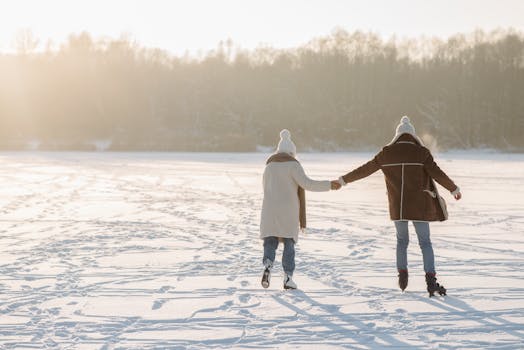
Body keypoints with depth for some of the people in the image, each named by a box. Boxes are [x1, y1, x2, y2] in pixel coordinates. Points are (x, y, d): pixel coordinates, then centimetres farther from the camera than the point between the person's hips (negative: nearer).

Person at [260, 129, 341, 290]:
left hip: (270, 211, 3)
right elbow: (307, 183, -17)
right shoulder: (293, 165, -6)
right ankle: (288, 278, 0)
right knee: (289, 244, 5)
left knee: (270, 242, 6)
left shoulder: (269, 166, 11)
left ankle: (268, 265, -23)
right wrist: (328, 185, -14)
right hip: (289, 212, -3)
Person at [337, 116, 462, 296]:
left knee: (402, 240, 21)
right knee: (425, 242, 3)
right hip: (419, 206, -2)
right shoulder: (421, 152, -5)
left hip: (397, 206, 2)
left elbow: (365, 170, 6)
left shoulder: (387, 153, 2)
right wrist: (454, 188, 5)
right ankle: (431, 280, -7)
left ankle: (402, 275, 15)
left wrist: (343, 180, 17)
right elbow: (437, 173, -9)